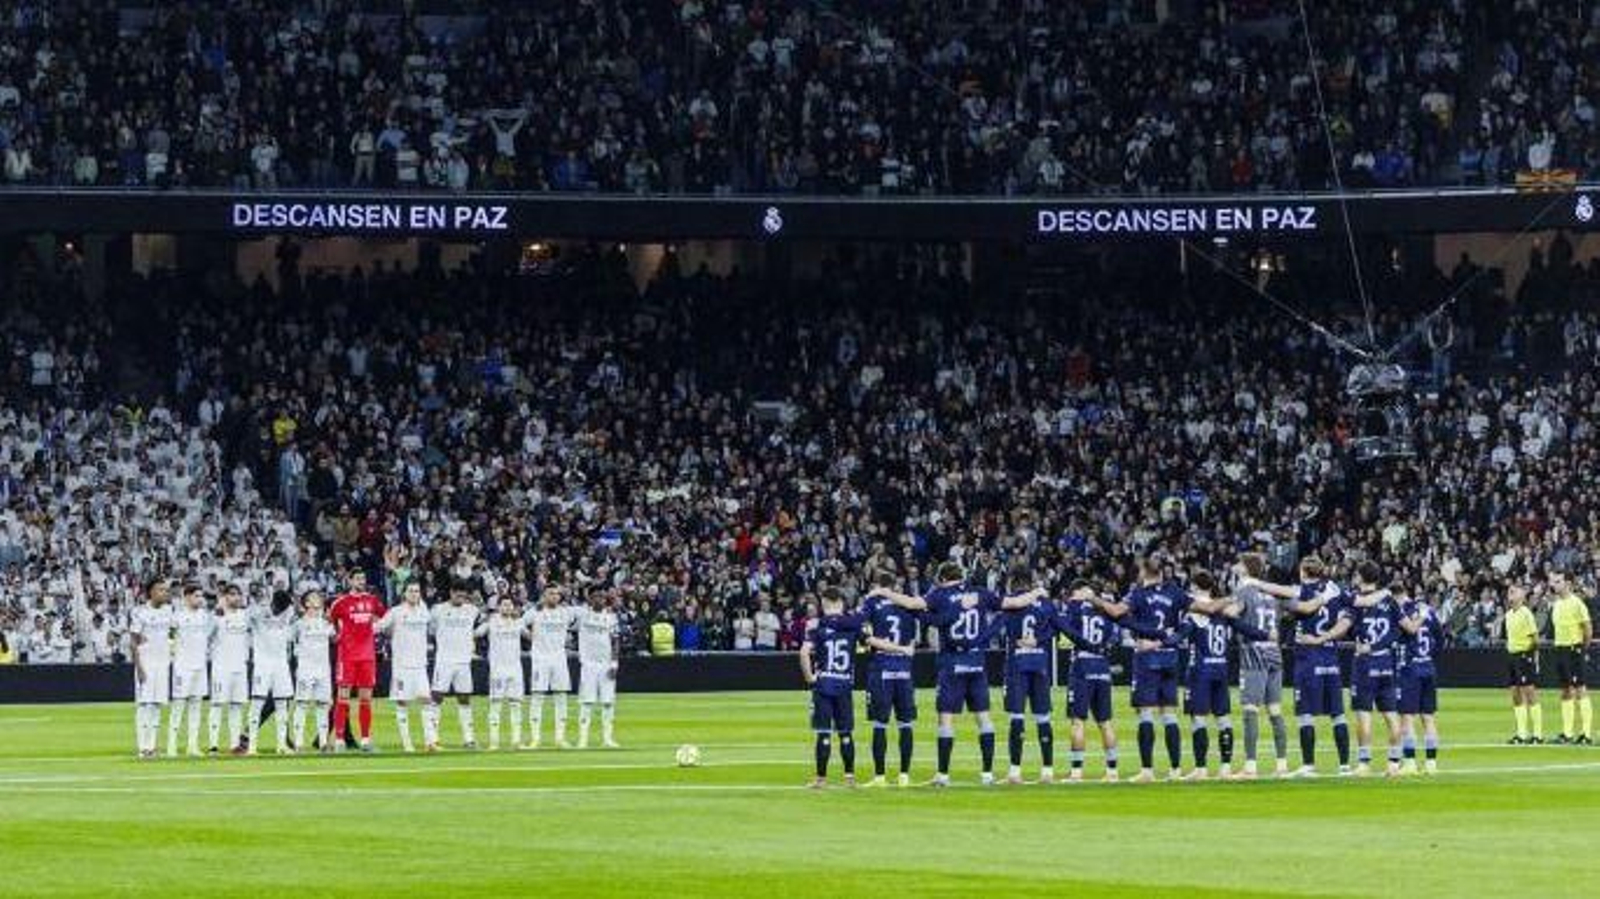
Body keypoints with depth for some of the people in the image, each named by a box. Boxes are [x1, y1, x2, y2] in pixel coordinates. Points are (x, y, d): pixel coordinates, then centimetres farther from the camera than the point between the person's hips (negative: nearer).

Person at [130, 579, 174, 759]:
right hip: (146, 662, -6)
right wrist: (138, 667, -15)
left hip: (163, 663, 6)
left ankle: (152, 746, 9)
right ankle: (143, 747, -8)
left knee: (158, 704, 6)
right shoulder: (140, 612, -7)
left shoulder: (168, 611, 10)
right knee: (144, 704, -8)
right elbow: (134, 641, -9)